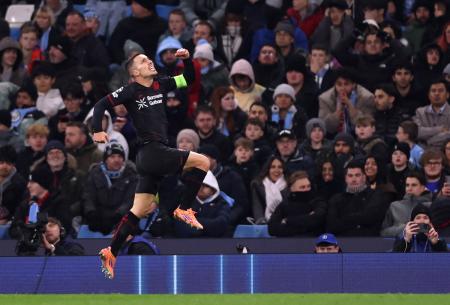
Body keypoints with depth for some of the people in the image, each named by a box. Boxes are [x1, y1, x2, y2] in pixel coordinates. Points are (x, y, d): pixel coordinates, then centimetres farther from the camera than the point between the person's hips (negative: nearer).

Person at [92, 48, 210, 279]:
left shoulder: (159, 85, 13)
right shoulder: (131, 91, -6)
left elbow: (188, 79, 21)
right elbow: (101, 105, -6)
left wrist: (187, 60, 4)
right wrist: (97, 131, -17)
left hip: (152, 157, 8)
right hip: (152, 153, -8)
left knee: (141, 210, 9)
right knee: (202, 162, -11)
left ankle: (111, 253, 12)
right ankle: (184, 210, -3)